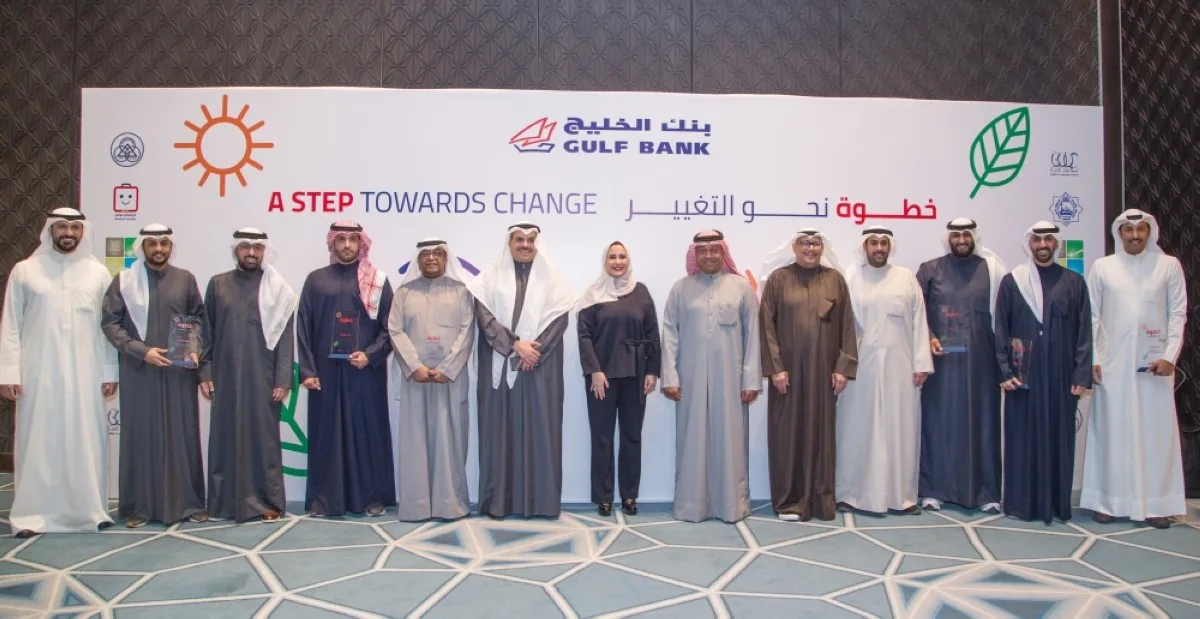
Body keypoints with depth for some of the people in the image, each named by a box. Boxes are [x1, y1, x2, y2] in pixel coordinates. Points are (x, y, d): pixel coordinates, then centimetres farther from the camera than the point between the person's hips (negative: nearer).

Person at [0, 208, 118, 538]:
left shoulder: (98, 272, 6)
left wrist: (109, 372, 2)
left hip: (85, 375, 1)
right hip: (38, 375, -1)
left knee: (87, 441, 4)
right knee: (38, 441, 3)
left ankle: (91, 509, 13)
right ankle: (33, 513, 11)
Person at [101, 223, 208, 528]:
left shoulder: (185, 279, 7)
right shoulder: (124, 280, 2)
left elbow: (198, 317, 10)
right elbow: (109, 322, -2)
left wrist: (193, 349, -6)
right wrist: (141, 351, -12)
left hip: (179, 371, 1)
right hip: (138, 370, -1)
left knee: (183, 433, 4)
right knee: (140, 435, 3)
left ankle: (188, 502, 12)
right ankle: (139, 506, 11)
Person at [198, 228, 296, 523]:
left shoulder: (277, 289, 1)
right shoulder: (217, 284, 8)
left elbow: (284, 337, -2)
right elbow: (207, 331, 9)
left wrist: (283, 379, -8)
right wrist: (204, 372, 2)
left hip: (262, 378, -2)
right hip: (225, 377, 2)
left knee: (264, 437, 2)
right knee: (225, 437, 6)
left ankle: (267, 501, 9)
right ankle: (225, 501, 16)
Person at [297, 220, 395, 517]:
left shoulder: (378, 281, 5)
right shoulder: (316, 279, 7)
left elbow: (390, 327, 2)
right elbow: (304, 327, 4)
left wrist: (371, 355, -12)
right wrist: (307, 369, -3)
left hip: (366, 371, -1)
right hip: (326, 369, 1)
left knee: (368, 431, 3)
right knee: (326, 432, 4)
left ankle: (371, 496, 11)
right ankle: (324, 498, 12)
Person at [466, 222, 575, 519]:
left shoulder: (552, 277, 7)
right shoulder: (491, 276, 6)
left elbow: (558, 319, -2)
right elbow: (484, 316, -4)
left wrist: (533, 352, -13)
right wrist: (514, 345, -15)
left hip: (540, 365, 0)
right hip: (500, 364, 0)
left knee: (540, 429, 0)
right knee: (500, 429, 1)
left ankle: (540, 499, 7)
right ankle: (499, 500, 8)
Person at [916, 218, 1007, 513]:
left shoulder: (990, 270, 6)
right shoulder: (930, 270, 5)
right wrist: (928, 338, -12)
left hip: (980, 360, 1)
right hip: (942, 358, 0)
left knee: (982, 421, 5)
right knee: (938, 420, 3)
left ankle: (986, 491, 12)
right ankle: (933, 488, 10)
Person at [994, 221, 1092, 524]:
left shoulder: (1074, 282, 6)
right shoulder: (1011, 281, 4)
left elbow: (1084, 331, 3)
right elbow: (1000, 330, 2)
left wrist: (1082, 375, -3)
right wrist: (1005, 371, -5)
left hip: (1060, 374, 1)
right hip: (1023, 373, -1)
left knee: (1059, 436, 6)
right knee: (1023, 437, 3)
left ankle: (1057, 503, 16)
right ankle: (1022, 501, 12)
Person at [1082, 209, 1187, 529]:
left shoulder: (1169, 266, 6)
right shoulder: (1102, 267, 6)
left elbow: (1178, 314, 4)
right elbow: (1091, 317, 5)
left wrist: (1169, 356, -5)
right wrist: (1091, 359, -2)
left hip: (1154, 363, 0)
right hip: (1112, 364, 0)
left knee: (1156, 431, 2)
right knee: (1110, 431, 2)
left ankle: (1156, 503, 10)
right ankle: (1107, 501, 8)